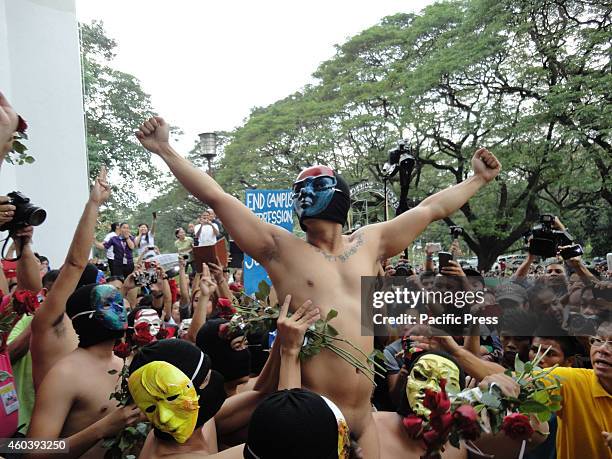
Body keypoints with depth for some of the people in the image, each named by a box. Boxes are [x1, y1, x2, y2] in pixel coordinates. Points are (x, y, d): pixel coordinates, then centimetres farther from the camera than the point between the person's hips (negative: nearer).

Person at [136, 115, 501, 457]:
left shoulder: (370, 242, 11)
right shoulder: (282, 248, -1)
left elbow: (431, 209, 19)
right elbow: (217, 197, -4)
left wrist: (479, 179, 27)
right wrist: (165, 150, -5)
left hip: (364, 417, 4)